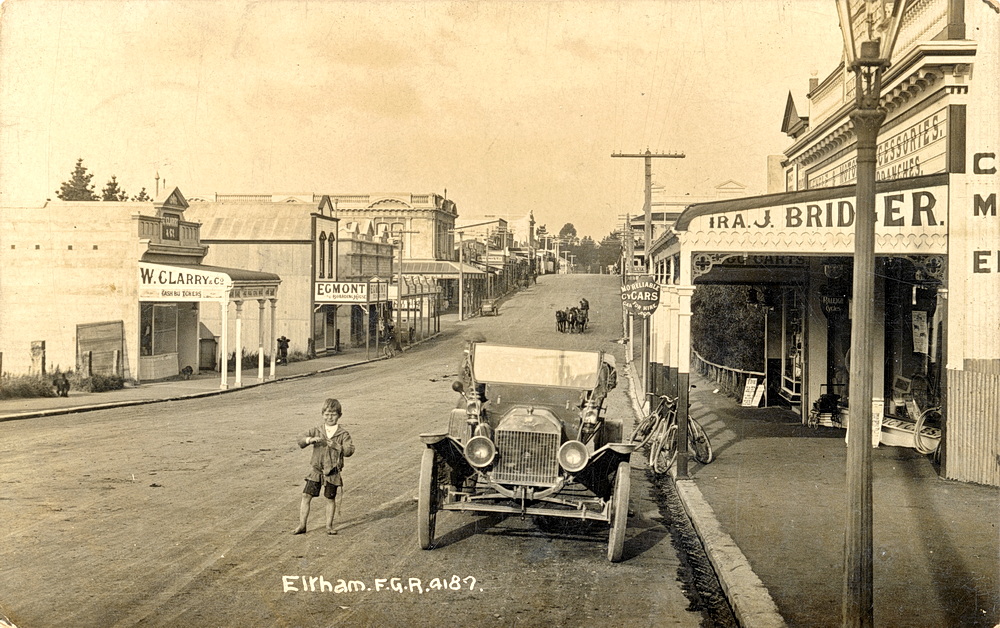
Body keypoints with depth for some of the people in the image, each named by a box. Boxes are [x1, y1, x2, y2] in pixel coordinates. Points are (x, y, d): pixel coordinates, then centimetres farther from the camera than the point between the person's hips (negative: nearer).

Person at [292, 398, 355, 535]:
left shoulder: (343, 434, -2)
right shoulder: (317, 430, 3)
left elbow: (350, 450, -12)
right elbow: (301, 441, -5)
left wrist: (336, 446, -25)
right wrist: (311, 439, -25)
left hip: (332, 472, -1)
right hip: (316, 470, 2)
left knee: (330, 498, 8)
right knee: (306, 496, -2)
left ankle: (329, 526, 22)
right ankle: (302, 525, 6)